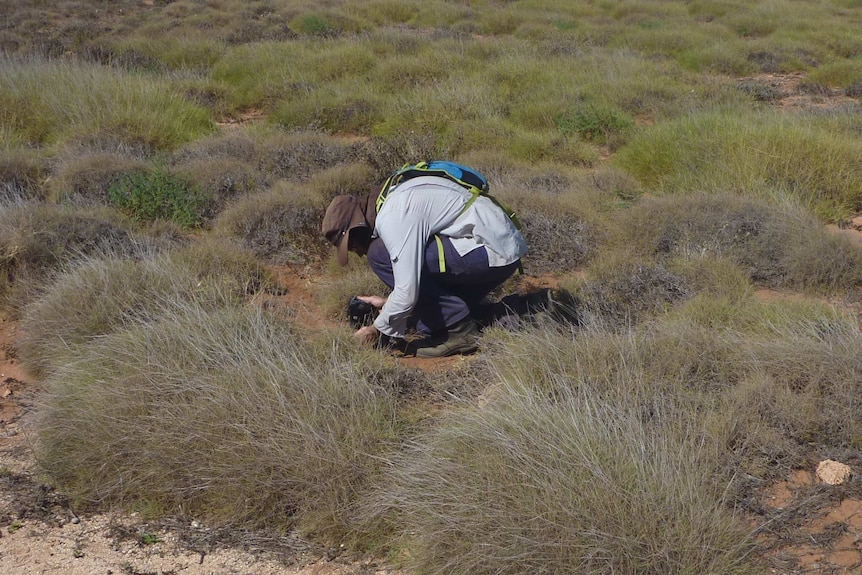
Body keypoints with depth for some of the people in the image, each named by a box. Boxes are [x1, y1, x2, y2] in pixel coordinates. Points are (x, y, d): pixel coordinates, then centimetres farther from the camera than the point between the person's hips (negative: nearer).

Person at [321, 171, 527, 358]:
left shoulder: (393, 219, -17)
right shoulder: (395, 199, 14)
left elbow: (407, 293, -20)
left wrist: (376, 329, -4)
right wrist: (388, 302, 26)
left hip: (494, 252, -10)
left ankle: (459, 329, -8)